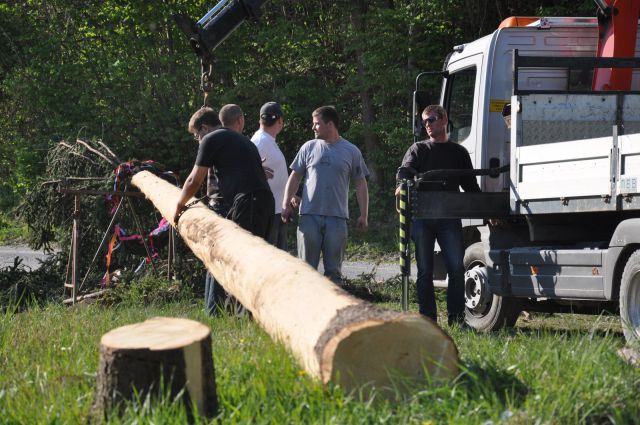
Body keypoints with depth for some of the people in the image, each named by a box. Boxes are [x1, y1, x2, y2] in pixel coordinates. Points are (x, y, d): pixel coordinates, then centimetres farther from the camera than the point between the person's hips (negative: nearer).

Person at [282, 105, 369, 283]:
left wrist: (364, 215, 3)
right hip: (309, 215, 1)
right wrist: (286, 203, 1)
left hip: (337, 217, -1)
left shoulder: (351, 151, 5)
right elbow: (295, 177, 11)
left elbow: (360, 184, 7)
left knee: (333, 270, 4)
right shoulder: (309, 148, 7)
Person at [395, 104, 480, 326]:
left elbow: (471, 186, 19)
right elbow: (405, 170, -4)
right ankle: (428, 321, 4)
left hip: (449, 218, 0)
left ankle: (456, 319, -5)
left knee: (457, 268, -10)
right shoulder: (418, 149, 15)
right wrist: (402, 184, -28)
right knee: (425, 272, 1)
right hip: (422, 217, 0)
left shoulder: (459, 153, 18)